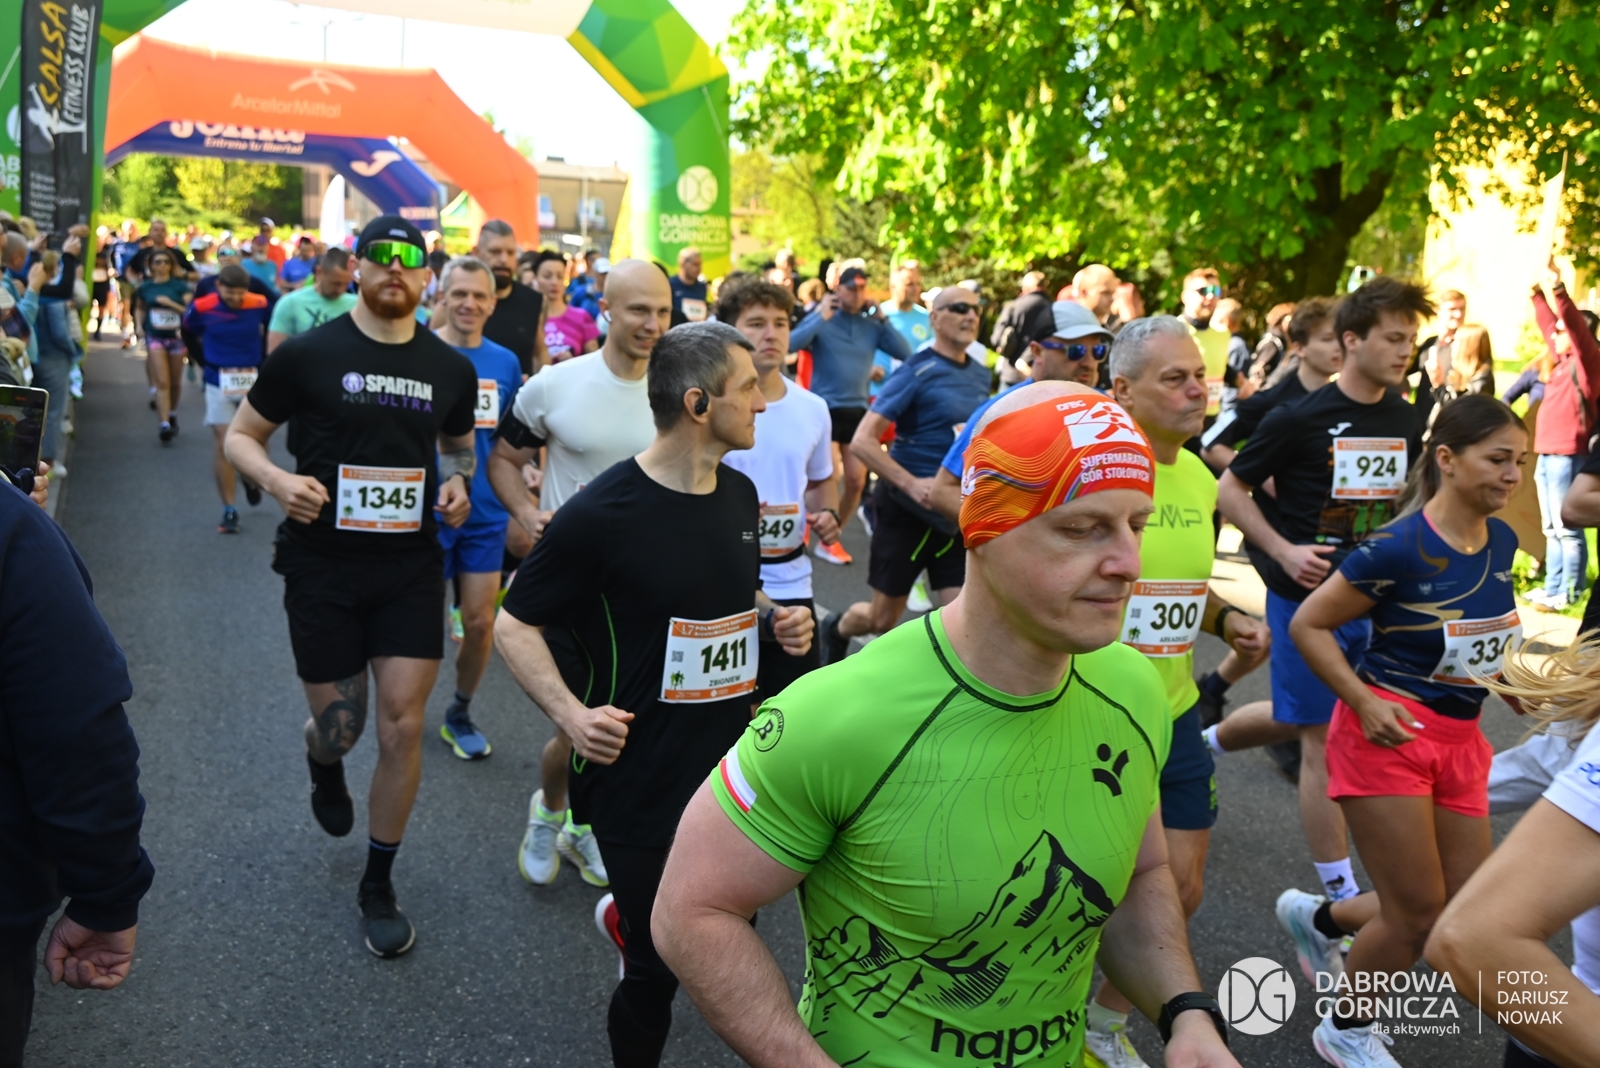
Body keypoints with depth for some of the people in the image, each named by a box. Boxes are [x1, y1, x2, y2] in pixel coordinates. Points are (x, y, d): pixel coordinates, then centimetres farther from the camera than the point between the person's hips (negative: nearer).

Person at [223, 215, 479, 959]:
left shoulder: (450, 368, 4)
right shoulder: (307, 355, -5)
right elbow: (240, 436, 3)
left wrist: (458, 482, -1)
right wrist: (276, 479, -18)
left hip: (411, 564, 2)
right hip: (322, 564, -1)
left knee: (403, 726, -3)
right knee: (339, 729, 8)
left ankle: (378, 886, 17)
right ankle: (324, 766, 50)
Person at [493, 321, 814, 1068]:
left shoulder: (740, 494, 3)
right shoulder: (602, 513, -18)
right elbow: (514, 623, -10)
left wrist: (775, 617, 0)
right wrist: (571, 713, -24)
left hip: (732, 766, 6)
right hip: (640, 777, -6)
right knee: (658, 969, 6)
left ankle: (627, 914, 47)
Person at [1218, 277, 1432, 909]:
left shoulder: (1407, 424, 7)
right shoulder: (1300, 418, -9)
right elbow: (1231, 490, -5)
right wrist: (1284, 551, -15)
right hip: (1308, 597, -5)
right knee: (1324, 741, 0)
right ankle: (1342, 895, 8)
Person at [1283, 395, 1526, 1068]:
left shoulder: (1502, 542, 2)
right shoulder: (1398, 547, -20)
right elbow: (1308, 625, -15)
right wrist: (1364, 703, -19)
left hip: (1460, 739, 7)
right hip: (1389, 734, -7)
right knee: (1417, 916, 0)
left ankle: (1317, 918, 35)